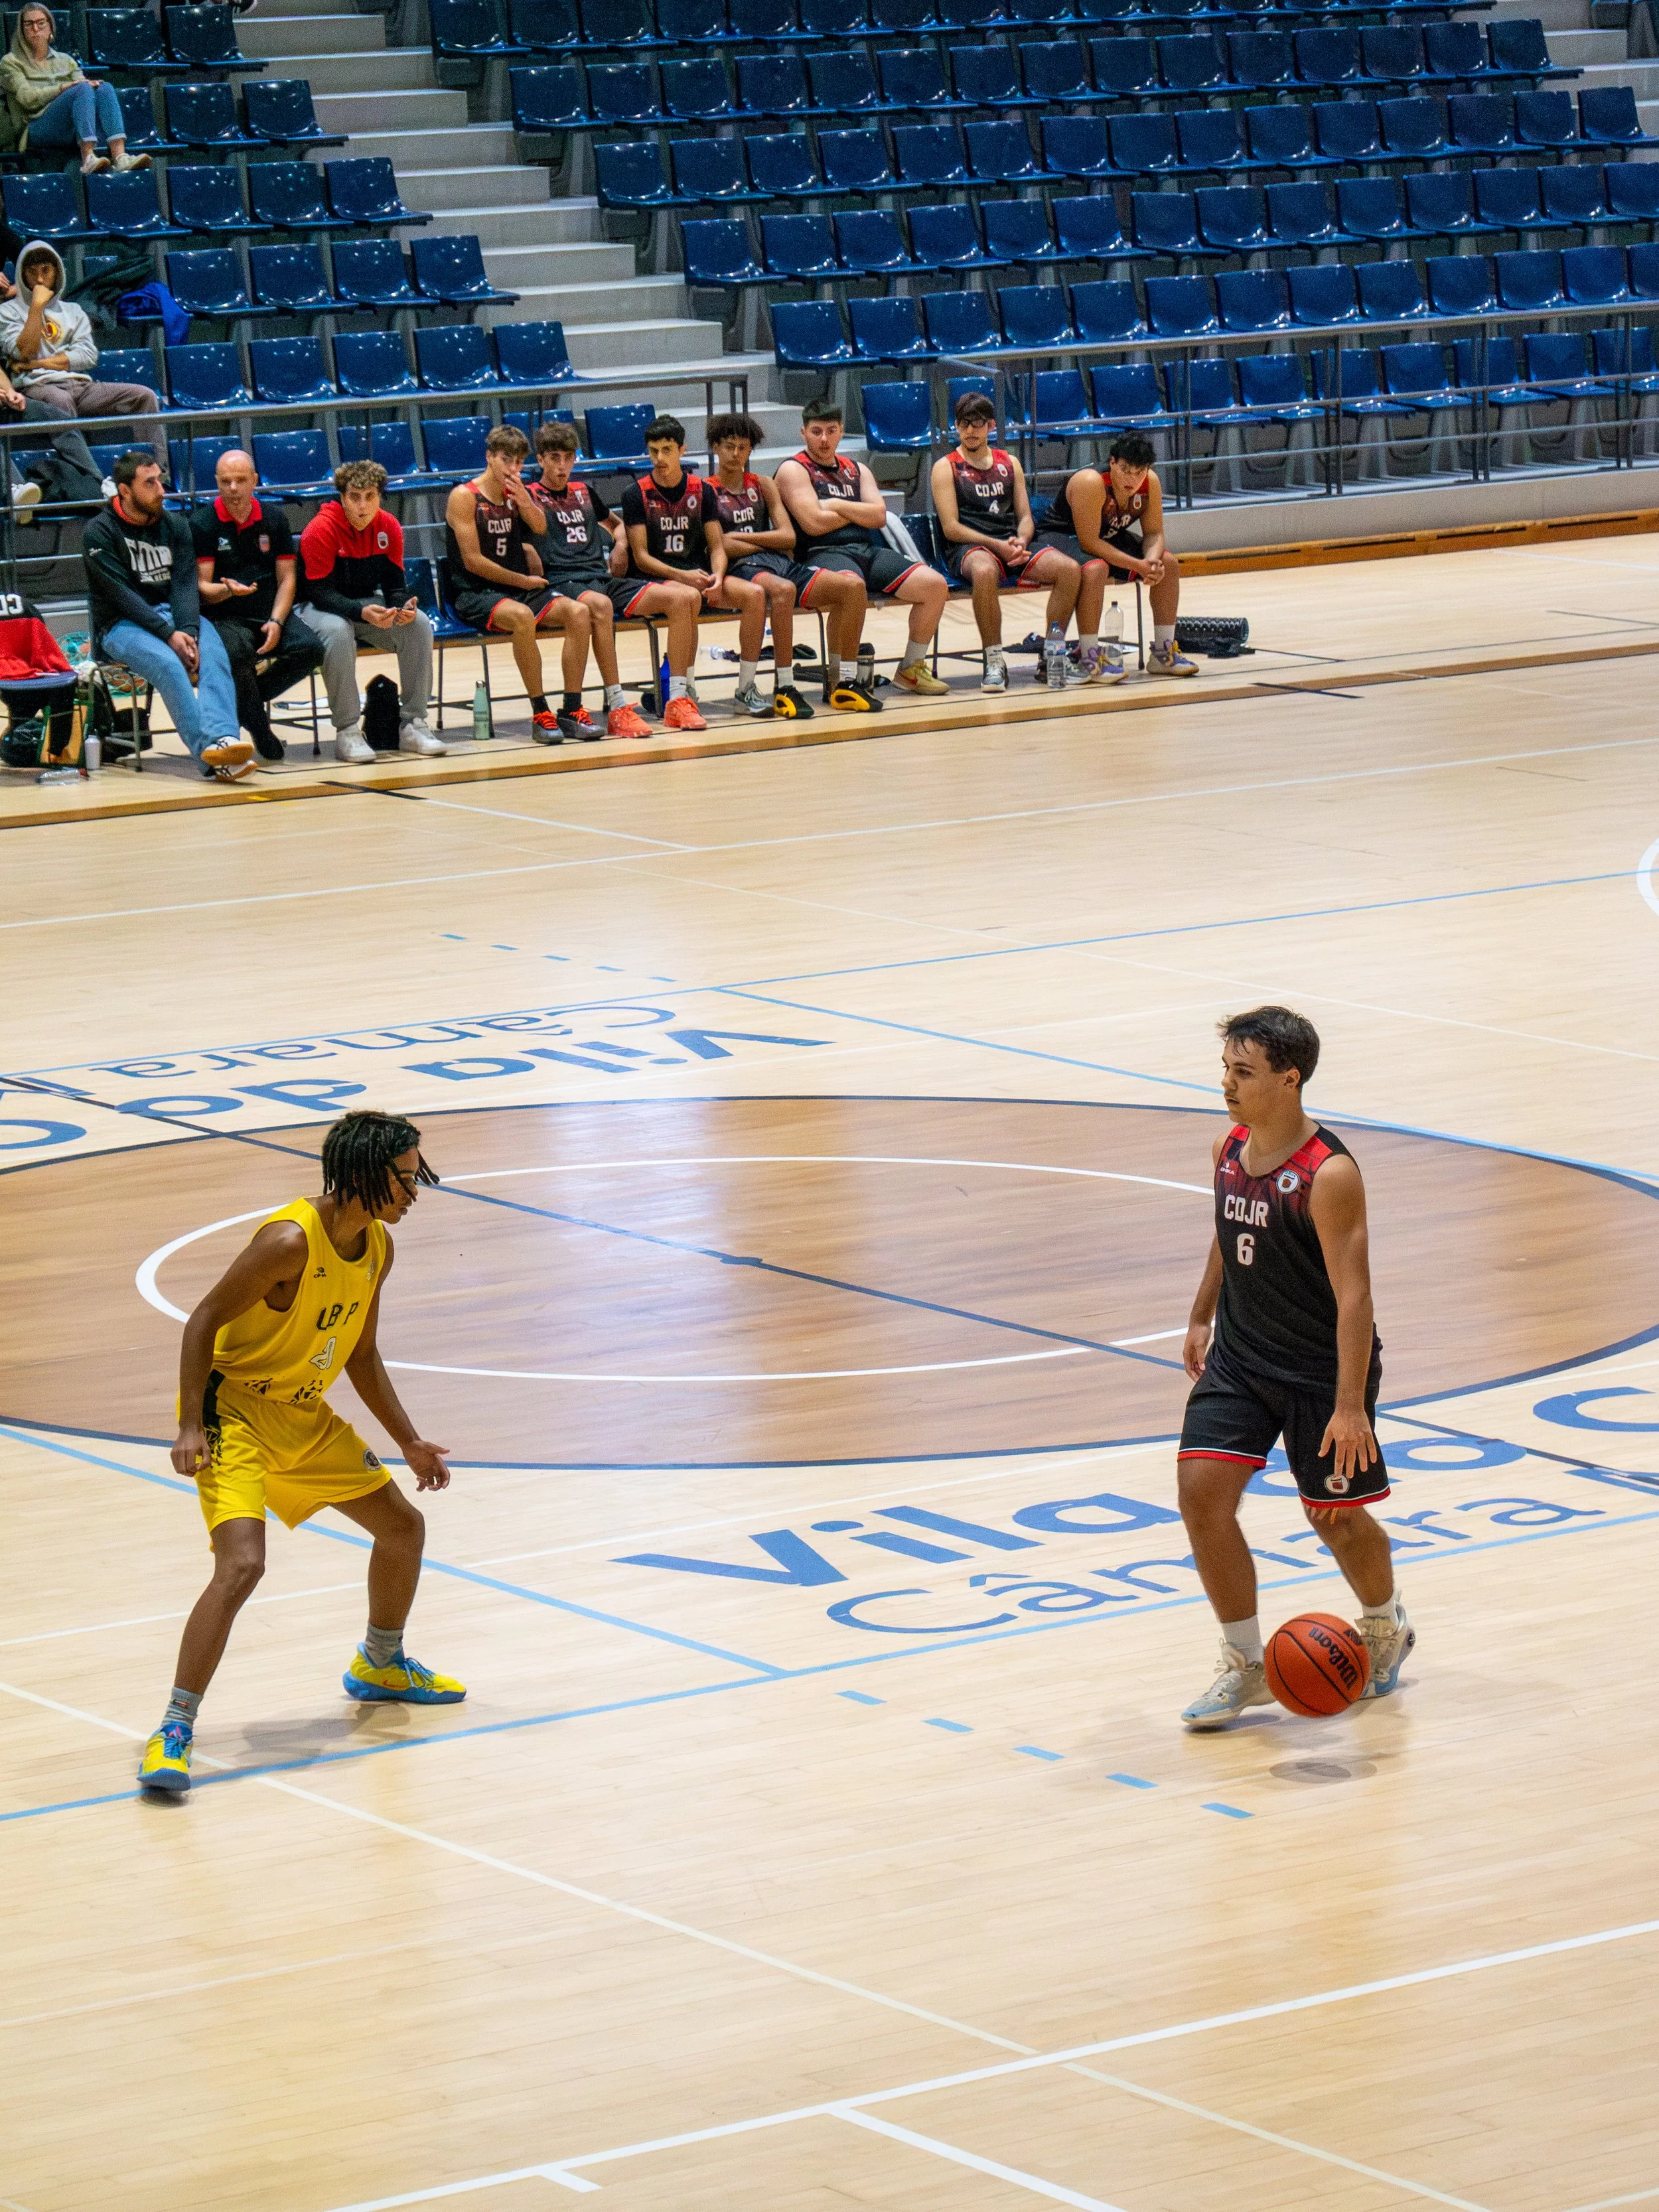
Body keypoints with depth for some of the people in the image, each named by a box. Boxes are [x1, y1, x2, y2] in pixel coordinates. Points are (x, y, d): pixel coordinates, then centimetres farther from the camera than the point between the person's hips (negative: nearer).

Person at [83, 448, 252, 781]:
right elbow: (122, 594, -13)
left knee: (213, 653, -29)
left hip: (173, 615, 4)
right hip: (121, 625, -4)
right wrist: (169, 636, -23)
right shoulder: (99, 533, -4)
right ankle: (210, 755, -47)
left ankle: (223, 738, -50)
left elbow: (185, 585, 0)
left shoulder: (175, 526, 11)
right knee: (168, 663, -35)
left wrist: (188, 632, -20)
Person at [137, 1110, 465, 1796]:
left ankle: (379, 1667, 44)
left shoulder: (376, 1248, 2)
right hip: (235, 1408, -9)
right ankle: (173, 1732, -21)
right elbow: (204, 1320, -20)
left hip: (305, 1416, 9)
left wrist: (409, 1443, 17)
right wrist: (192, 1426, -26)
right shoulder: (291, 1241, -25)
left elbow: (361, 1354, 16)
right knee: (242, 1565, -26)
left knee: (402, 1527, 18)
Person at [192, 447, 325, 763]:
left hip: (270, 614, 4)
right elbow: (203, 588, -4)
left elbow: (287, 579, 8)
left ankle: (249, 699, -2)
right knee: (239, 652, -38)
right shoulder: (203, 524, -1)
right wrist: (227, 590, -28)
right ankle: (259, 725, -12)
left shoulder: (275, 519, 9)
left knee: (310, 648, -26)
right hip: (224, 618, -4)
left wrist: (276, 622, -9)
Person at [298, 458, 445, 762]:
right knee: (338, 632, -38)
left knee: (418, 624, -19)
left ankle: (412, 725, -12)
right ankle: (347, 732, -31)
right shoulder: (321, 530, -21)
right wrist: (363, 613, -39)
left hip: (368, 604, 5)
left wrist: (402, 607, -25)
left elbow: (394, 583, 0)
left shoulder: (389, 527, -5)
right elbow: (319, 592, -24)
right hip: (321, 608, -5)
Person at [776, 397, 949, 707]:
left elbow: (878, 516, 8)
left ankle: (911, 669, 8)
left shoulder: (857, 470, 22)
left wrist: (836, 505, -3)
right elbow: (814, 523, -11)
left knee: (935, 584, -8)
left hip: (868, 551, 7)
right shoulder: (794, 470, 3)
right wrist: (859, 512, 3)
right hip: (823, 554, -7)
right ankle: (844, 682, -34)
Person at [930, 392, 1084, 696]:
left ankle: (1052, 654, -14)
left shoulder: (1009, 464, 20)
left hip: (1012, 548, 5)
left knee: (1070, 569, -22)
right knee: (985, 571, -42)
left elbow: (1025, 517, 16)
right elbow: (951, 528, -5)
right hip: (968, 549, -5)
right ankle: (994, 662, -33)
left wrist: (1020, 541, -8)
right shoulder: (946, 468, 5)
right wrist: (996, 545, -17)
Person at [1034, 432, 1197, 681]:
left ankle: (1164, 652, 5)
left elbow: (1153, 532, -4)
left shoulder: (1150, 483, -12)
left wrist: (1153, 561, -28)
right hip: (1060, 536, -8)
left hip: (1108, 538, 8)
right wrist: (1138, 565, -36)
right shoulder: (1091, 483, -33)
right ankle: (1088, 660, -31)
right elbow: (1089, 542, -34)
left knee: (1168, 563, -5)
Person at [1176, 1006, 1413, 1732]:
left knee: (1335, 1514, 8)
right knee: (1202, 1492, -9)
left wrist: (1350, 1405, -29)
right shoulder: (1229, 1151, -2)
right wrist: (1201, 1317, 21)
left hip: (1321, 1371, -6)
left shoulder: (1329, 1176, -24)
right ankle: (1246, 1666, 3)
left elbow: (1353, 1294, -25)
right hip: (1238, 1358, 6)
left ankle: (1386, 1629, 40)